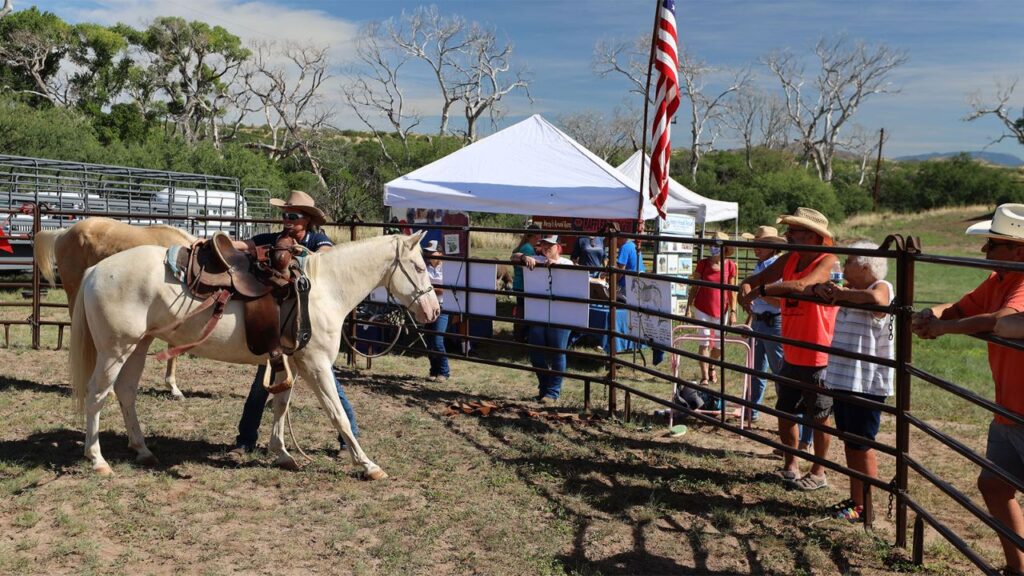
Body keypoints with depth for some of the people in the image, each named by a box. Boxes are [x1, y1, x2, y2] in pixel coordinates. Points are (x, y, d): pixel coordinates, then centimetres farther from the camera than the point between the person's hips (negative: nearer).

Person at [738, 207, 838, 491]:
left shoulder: (828, 261, -18)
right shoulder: (790, 260, 4)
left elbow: (802, 285, -36)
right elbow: (760, 277, 6)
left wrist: (760, 290, -33)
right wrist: (746, 286, -18)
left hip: (818, 357, -7)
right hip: (791, 355, 7)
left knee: (819, 418, 8)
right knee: (785, 412, 16)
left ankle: (818, 473, 24)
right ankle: (791, 466, 32)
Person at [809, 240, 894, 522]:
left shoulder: (882, 287, -12)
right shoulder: (850, 291, 14)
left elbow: (874, 298, -35)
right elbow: (816, 291, 12)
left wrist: (840, 293, -21)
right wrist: (820, 288, -11)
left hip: (867, 385, -9)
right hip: (842, 381, 9)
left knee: (861, 446, 1)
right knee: (849, 444, 16)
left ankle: (865, 507, 13)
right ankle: (855, 499, 28)